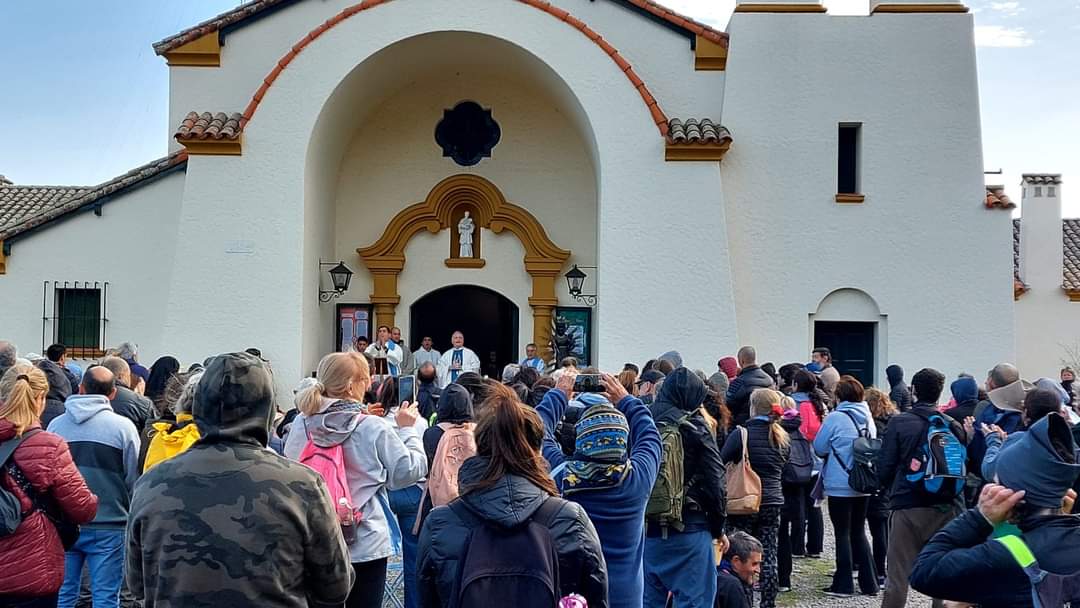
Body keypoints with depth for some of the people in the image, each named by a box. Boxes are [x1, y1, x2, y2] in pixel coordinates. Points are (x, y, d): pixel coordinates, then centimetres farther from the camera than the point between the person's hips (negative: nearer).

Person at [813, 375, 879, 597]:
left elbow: (819, 448, -9)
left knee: (843, 533, 3)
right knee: (858, 532, 15)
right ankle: (869, 583, 17)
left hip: (840, 485, -6)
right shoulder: (867, 417, 4)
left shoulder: (835, 418, -14)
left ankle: (843, 585, 7)